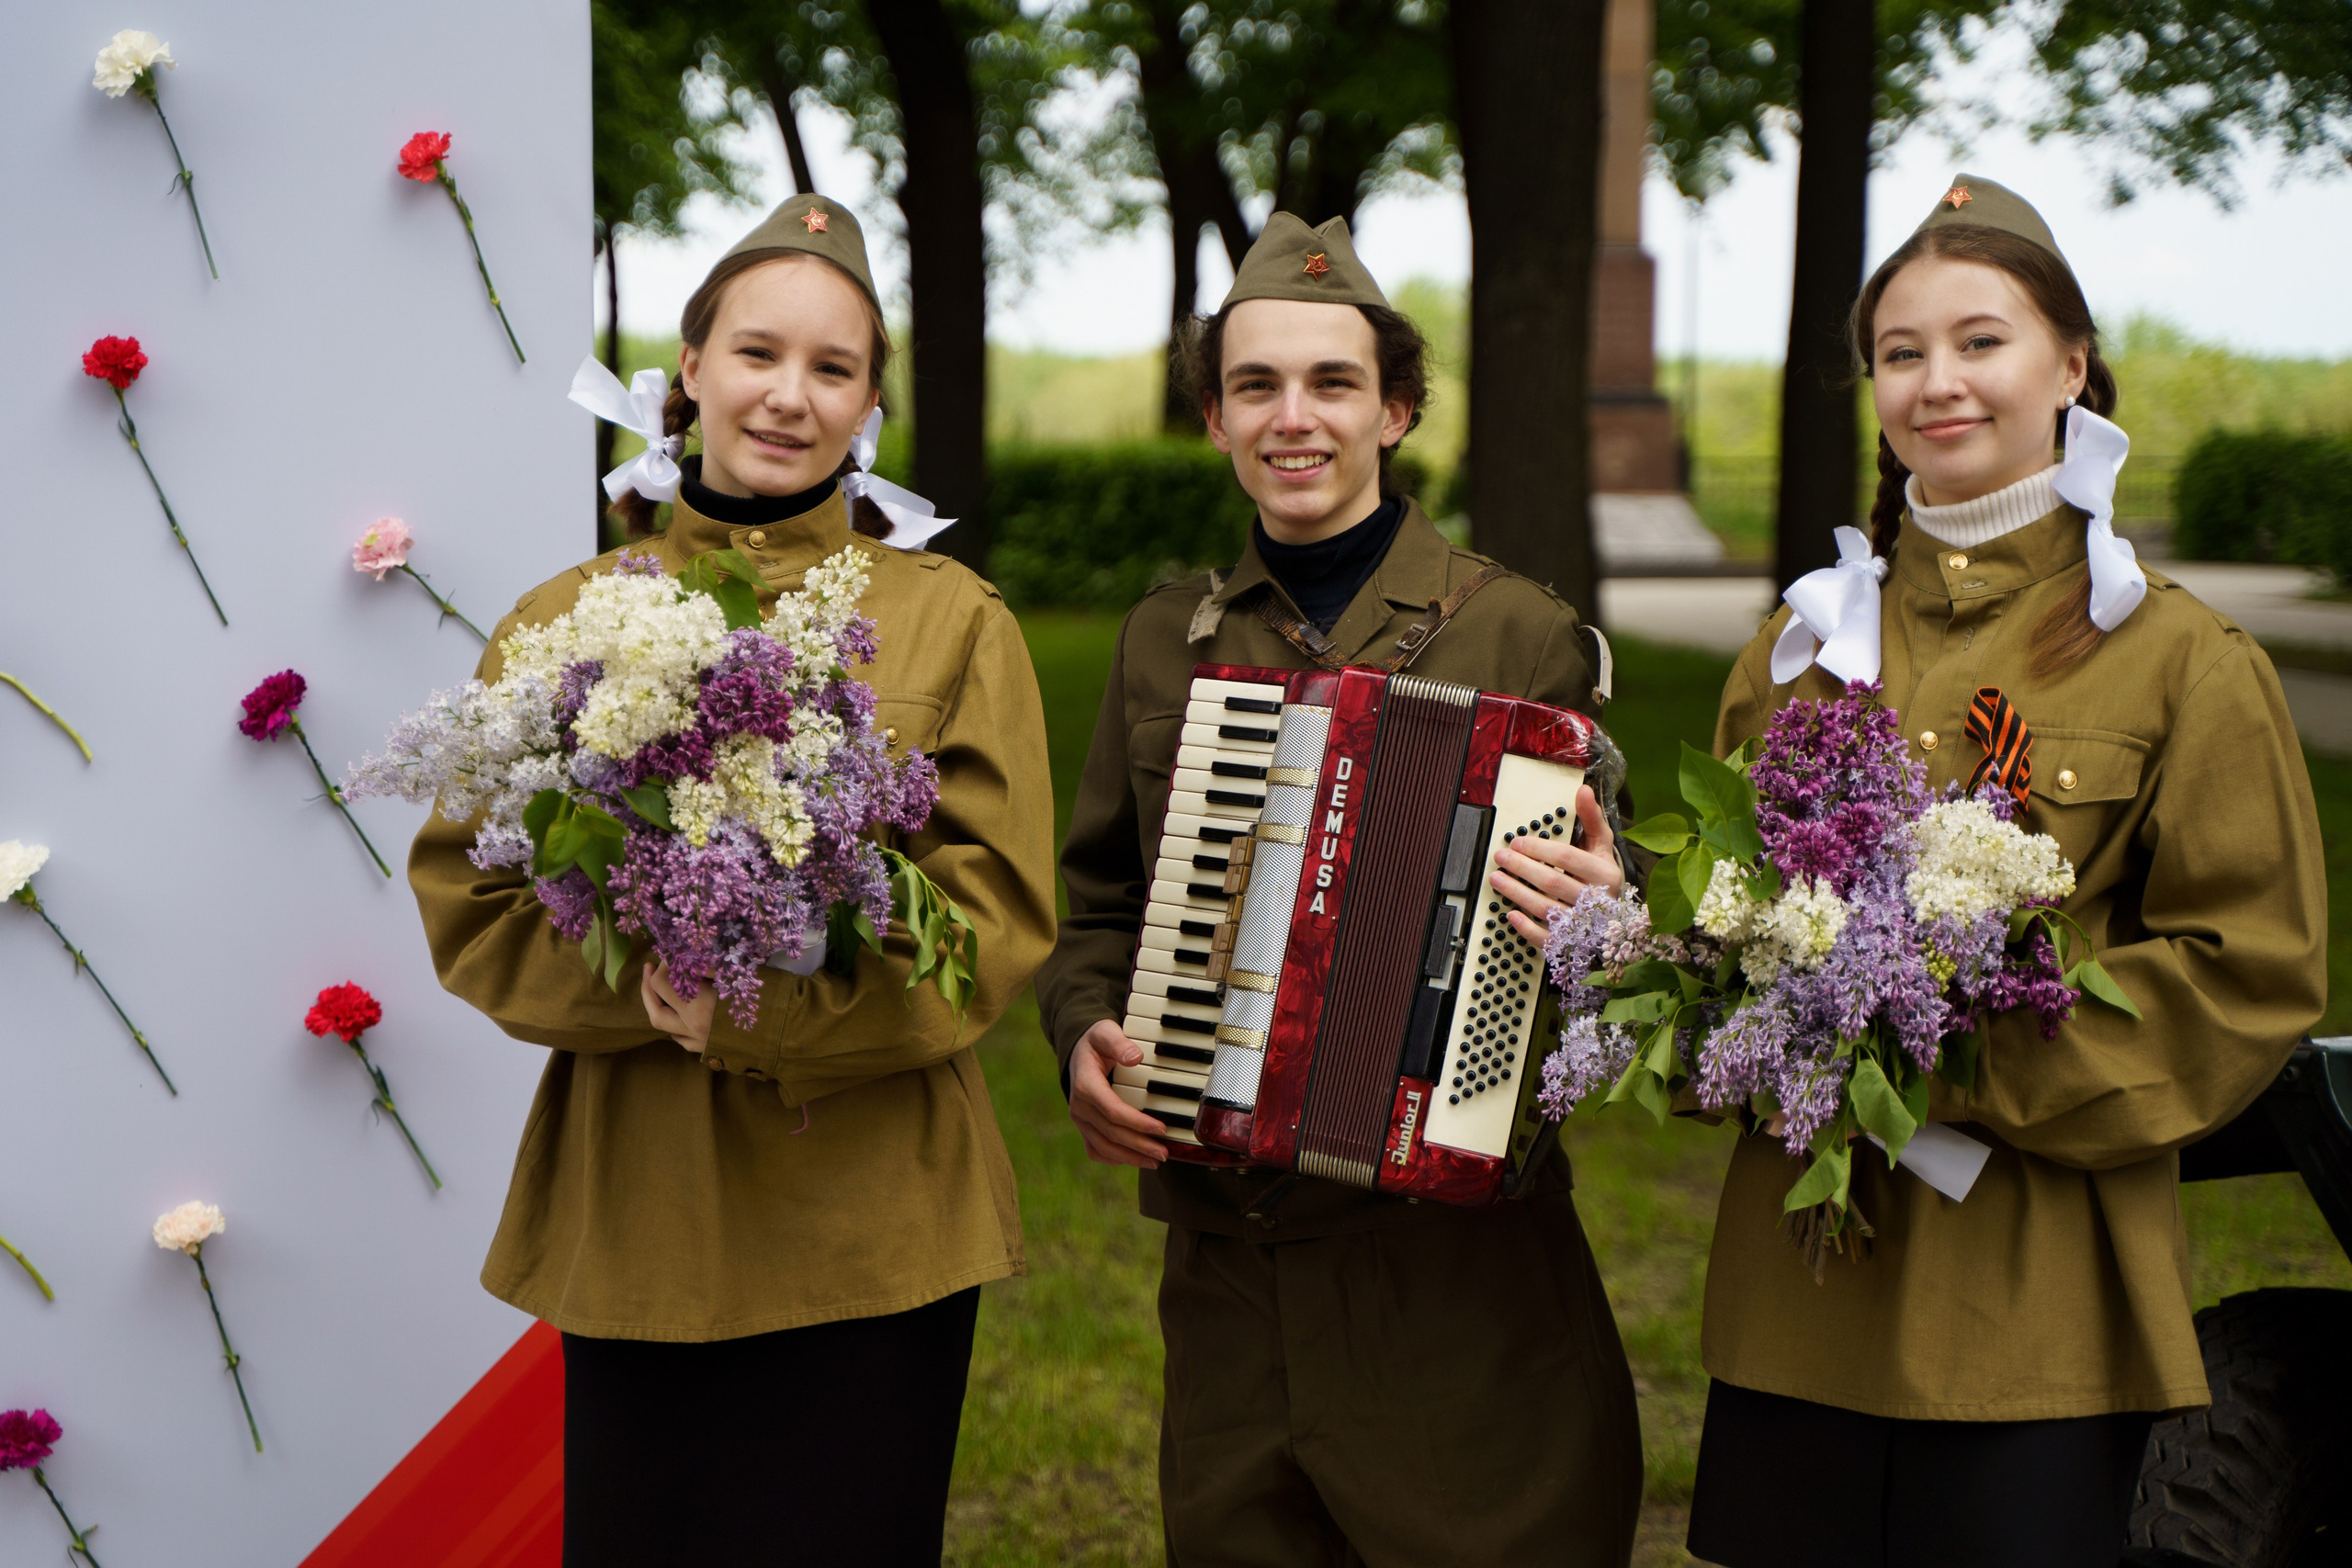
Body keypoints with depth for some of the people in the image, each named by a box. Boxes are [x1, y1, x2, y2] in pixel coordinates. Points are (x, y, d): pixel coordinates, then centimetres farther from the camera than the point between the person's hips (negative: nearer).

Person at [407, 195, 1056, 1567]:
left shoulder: (955, 622, 3)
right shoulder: (570, 619, 8)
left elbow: (999, 916, -5)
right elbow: (468, 897, 4)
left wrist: (760, 1016, -18)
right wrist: (638, 977, -16)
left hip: (872, 1221, -1)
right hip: (632, 1213, 2)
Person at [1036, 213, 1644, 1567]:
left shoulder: (1519, 634, -1)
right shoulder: (1167, 642, 11)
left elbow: (1610, 889, 1)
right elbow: (1103, 906, 19)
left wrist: (1606, 917, -21)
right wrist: (1085, 1033, 0)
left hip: (1458, 1269, -4)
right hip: (1224, 1274, 4)